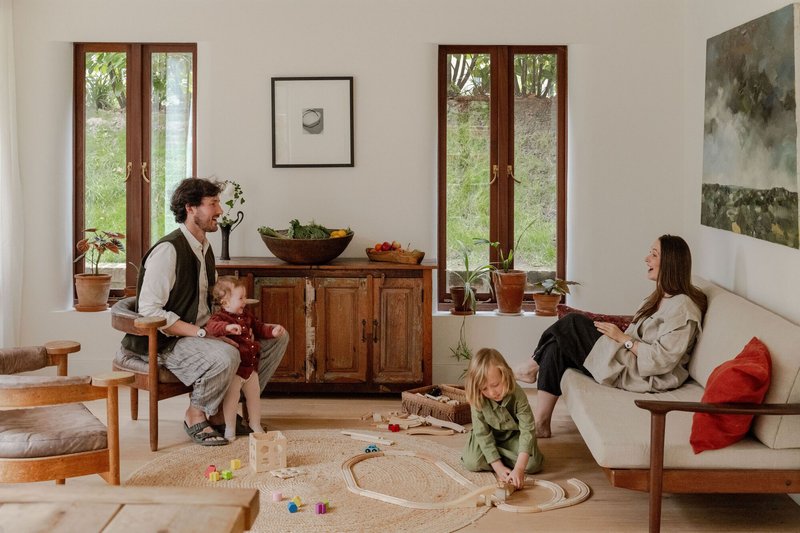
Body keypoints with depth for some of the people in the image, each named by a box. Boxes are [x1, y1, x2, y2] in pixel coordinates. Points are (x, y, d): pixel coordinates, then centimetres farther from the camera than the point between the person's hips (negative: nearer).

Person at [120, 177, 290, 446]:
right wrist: (201, 333, -25)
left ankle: (221, 410, 7)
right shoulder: (168, 250, -18)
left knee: (277, 338, 3)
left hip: (205, 332, 10)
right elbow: (149, 311, -23)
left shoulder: (205, 248, 12)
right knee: (226, 356, -38)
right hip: (169, 342, -10)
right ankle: (195, 414, -9)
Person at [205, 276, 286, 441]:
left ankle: (256, 425, 33)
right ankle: (230, 429, 14)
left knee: (254, 396, 17)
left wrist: (272, 331, 7)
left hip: (251, 367, 8)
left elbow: (258, 327, 25)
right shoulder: (220, 317, -16)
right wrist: (227, 327, -56)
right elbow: (211, 326, -39)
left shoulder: (246, 316, 10)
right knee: (231, 398, -1)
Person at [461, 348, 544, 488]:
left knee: (532, 464, -24)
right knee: (472, 462, -26)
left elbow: (528, 430, -34)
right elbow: (483, 434, -23)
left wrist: (519, 468, -44)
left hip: (513, 435, 0)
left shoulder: (518, 395, -31)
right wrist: (498, 468, -31)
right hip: (489, 436, 0)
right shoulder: (477, 400, -28)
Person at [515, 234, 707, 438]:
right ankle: (540, 423, -3)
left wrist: (623, 339, -15)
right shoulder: (660, 297, 15)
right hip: (630, 361, 10)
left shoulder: (682, 307, -16)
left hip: (642, 375, -10)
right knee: (559, 347, -2)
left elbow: (662, 360, -22)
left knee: (572, 324, -9)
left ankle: (534, 366, 15)